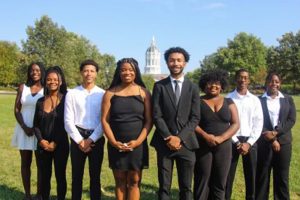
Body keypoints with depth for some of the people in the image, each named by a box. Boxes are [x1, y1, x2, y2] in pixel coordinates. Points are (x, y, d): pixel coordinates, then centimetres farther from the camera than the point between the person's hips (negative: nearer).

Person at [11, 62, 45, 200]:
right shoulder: (22, 87, 6)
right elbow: (16, 110, 3)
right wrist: (25, 127, -10)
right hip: (24, 129, 2)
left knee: (41, 163, 3)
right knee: (25, 162, 8)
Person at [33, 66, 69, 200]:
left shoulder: (66, 99, -5)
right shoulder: (40, 101, 7)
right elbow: (36, 124, 8)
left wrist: (55, 143, -11)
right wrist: (41, 140, -8)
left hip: (60, 145, -3)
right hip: (43, 146, 3)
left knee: (60, 176, 5)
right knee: (45, 176, 10)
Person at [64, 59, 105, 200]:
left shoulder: (103, 94, 0)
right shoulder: (72, 94, 1)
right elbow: (68, 121, -2)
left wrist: (90, 140, -10)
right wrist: (80, 140, -8)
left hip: (96, 138, 0)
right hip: (77, 138, 1)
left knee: (95, 176, 7)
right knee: (76, 175, 10)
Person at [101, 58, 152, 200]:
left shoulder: (143, 92, 2)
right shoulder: (110, 93, 4)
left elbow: (149, 120, 0)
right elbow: (104, 120, 0)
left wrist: (138, 141, -12)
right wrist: (113, 142, -11)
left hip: (137, 144, -1)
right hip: (116, 145, 1)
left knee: (134, 181, 1)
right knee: (120, 181, 7)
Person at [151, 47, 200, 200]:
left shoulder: (193, 88, 7)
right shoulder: (159, 86, 3)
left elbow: (195, 117, 0)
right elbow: (156, 115, -4)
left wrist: (180, 137, -12)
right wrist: (169, 138, -13)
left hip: (185, 143, 1)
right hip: (164, 143, -1)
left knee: (186, 188, 7)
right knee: (164, 187, 6)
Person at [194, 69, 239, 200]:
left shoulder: (228, 102, 8)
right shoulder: (198, 102, 2)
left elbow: (236, 124, 1)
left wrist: (220, 138, -13)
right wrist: (206, 136, -19)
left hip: (223, 146, 2)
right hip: (202, 147, -2)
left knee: (220, 182, 5)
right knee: (202, 182, 0)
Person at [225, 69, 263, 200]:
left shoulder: (255, 100, 5)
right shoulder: (228, 98, -2)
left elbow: (258, 123, 2)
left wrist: (248, 143, -7)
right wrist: (236, 142, -9)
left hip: (250, 142, 2)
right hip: (232, 141, -2)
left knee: (251, 176, 10)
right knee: (228, 176, 2)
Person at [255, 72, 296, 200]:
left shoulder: (288, 99, 10)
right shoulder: (259, 100, 2)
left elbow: (291, 120, 0)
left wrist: (275, 132, -13)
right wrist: (272, 140, -12)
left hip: (283, 142, 2)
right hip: (264, 142, -2)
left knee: (282, 176, 6)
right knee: (262, 176, 3)